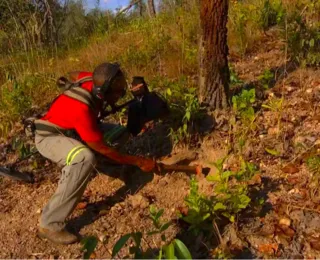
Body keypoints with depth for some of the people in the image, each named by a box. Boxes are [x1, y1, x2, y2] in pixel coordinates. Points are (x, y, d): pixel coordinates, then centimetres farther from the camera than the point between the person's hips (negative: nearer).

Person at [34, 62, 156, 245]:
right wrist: (140, 162, -22)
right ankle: (50, 224, -28)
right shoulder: (82, 110, -40)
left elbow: (74, 75, 8)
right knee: (85, 158, -39)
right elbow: (104, 150, -29)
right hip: (48, 136, -9)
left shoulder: (92, 81, -18)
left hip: (64, 130, 9)